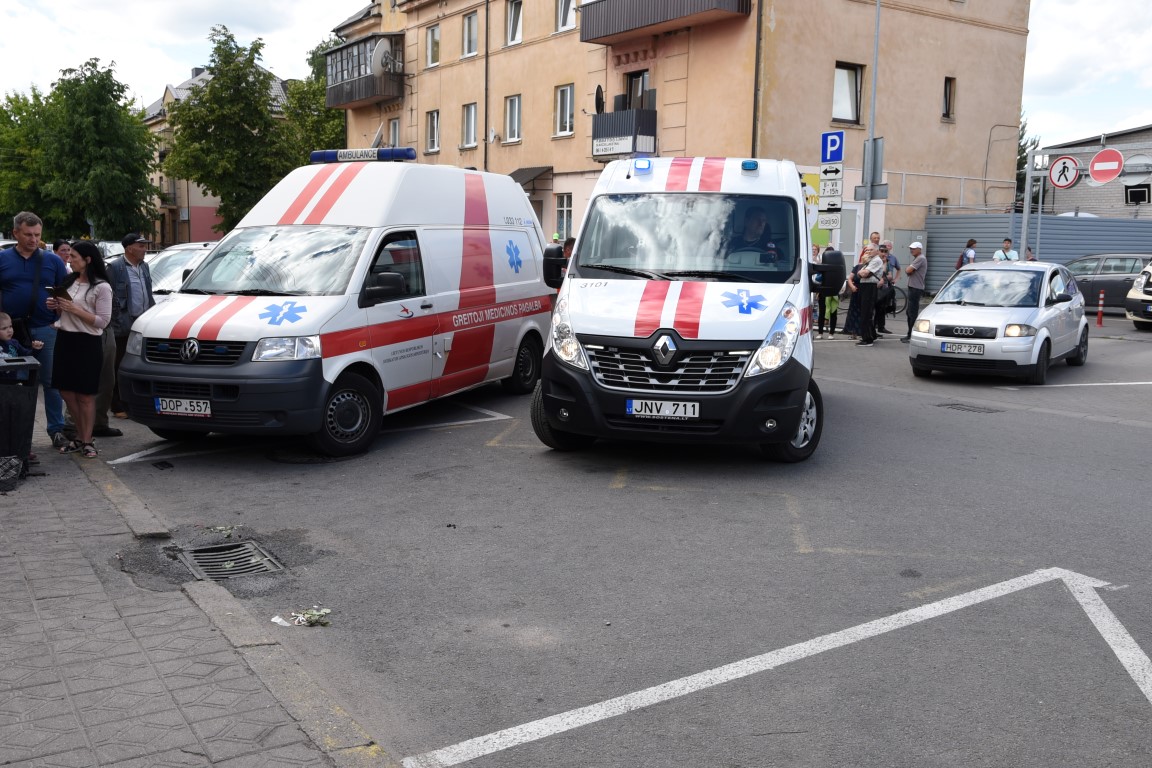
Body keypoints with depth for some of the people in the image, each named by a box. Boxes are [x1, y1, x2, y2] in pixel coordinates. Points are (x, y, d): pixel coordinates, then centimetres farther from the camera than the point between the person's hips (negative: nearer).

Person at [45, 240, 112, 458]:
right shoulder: (69, 281, 12)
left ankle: (86, 441, 7)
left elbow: (103, 321, -13)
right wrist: (56, 306, 0)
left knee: (85, 395, -2)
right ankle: (81, 436, 22)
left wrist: (76, 310, -20)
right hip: (64, 338, 7)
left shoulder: (101, 287, -9)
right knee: (66, 390, 9)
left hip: (88, 343, -7)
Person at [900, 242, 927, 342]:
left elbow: (908, 270, -21)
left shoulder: (920, 259, -14)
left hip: (916, 288, -11)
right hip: (913, 287, 11)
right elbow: (909, 271, 19)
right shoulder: (917, 259, 20)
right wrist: (909, 269, -2)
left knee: (913, 312, -10)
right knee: (910, 312, 14)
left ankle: (912, 336, -9)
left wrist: (907, 268, 0)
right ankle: (910, 335, 21)